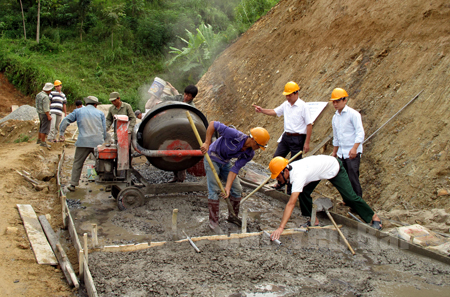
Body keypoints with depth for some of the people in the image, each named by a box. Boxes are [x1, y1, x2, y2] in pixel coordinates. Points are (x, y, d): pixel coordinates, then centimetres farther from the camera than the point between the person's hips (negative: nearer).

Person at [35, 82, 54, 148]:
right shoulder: (45, 97, -21)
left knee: (41, 127, 21)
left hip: (40, 113, 10)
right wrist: (48, 116, -20)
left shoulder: (38, 95, 8)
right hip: (45, 114, -10)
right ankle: (43, 142, -2)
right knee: (45, 128, -4)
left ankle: (39, 140, 30)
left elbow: (37, 105, 15)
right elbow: (45, 108, -23)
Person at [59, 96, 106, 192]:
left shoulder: (78, 111, 13)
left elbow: (66, 121, 12)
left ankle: (73, 184, 3)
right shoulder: (100, 113, 14)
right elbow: (104, 129, 13)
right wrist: (102, 140, 24)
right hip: (98, 142, 1)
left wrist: (61, 133, 19)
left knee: (77, 163, 6)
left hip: (83, 142, -1)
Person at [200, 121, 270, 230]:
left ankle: (233, 217, 23)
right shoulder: (236, 136, -35)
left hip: (225, 162, 6)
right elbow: (212, 124, -31)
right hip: (212, 159, -6)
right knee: (214, 191, -10)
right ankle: (213, 221, 3)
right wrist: (207, 143, -33)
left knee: (237, 189, 5)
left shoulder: (249, 154, -15)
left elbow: (235, 169, -14)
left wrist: (227, 187, -23)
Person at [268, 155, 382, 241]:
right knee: (303, 192, -10)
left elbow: (291, 204, -50)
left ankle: (373, 217, 15)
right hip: (320, 165, 8)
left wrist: (280, 228, -54)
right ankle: (314, 220, 4)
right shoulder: (289, 168, -18)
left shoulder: (298, 175, -43)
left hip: (334, 168, -7)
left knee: (349, 196, -5)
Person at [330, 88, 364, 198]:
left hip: (352, 153, -7)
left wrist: (354, 148, -26)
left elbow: (360, 133, -16)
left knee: (353, 178, -9)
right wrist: (334, 151, 24)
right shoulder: (335, 117, 14)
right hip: (341, 153, 7)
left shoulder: (353, 114, -9)